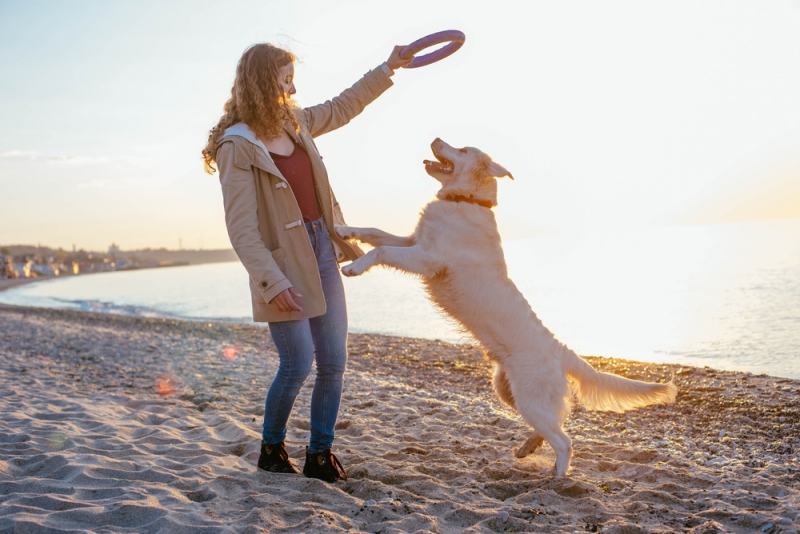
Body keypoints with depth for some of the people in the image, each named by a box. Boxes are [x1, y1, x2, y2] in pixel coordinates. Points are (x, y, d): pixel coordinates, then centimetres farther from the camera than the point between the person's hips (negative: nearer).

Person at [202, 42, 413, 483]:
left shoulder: (294, 123, 9)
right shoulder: (237, 146, -13)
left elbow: (340, 108, 28)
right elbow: (241, 228, -18)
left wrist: (386, 71, 30)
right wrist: (272, 283, -24)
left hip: (322, 254, 7)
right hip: (285, 264, -7)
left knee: (333, 363, 6)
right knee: (297, 364, -6)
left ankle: (320, 454, 20)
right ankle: (271, 448, 20)